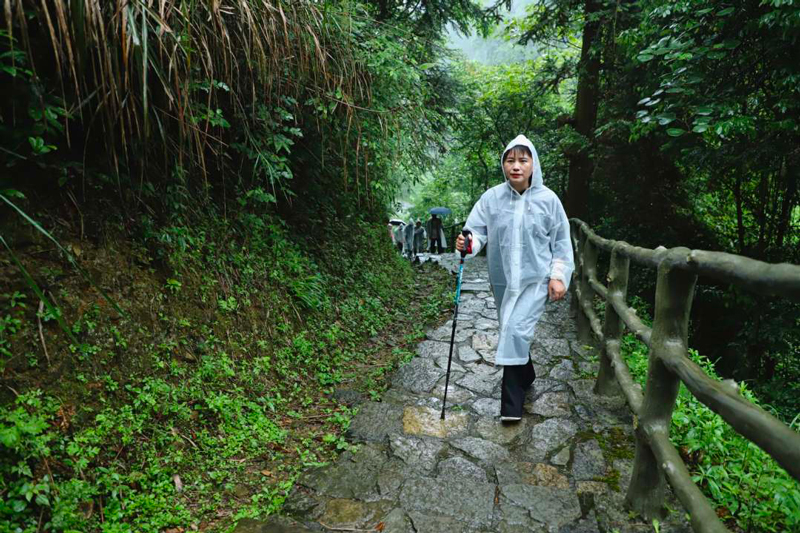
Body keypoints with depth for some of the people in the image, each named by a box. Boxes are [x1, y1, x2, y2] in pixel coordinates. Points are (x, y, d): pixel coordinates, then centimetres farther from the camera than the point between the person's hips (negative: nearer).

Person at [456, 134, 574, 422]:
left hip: (535, 279, -3)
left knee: (516, 330, -13)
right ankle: (526, 376, 44)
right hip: (502, 279, 3)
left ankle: (512, 402, 1)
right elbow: (477, 230, -8)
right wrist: (468, 243, -30)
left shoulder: (548, 199, -6)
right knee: (511, 331, 17)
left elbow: (561, 241, 1)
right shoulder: (491, 197, -6)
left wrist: (559, 275, -3)